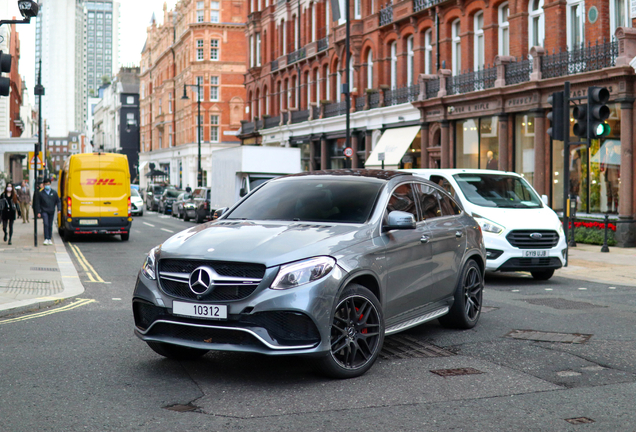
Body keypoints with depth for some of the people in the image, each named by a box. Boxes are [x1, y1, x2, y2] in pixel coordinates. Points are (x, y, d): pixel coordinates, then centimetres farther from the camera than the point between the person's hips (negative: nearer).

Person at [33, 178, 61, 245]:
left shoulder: (54, 193, 6)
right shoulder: (40, 193, 1)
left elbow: (58, 201, 10)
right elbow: (37, 203, 3)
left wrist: (59, 209, -4)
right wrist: (38, 212, -2)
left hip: (51, 212, 2)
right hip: (44, 211, -2)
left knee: (50, 225, 8)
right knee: (46, 224, -15)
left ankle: (49, 239, 18)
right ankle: (46, 239, -16)